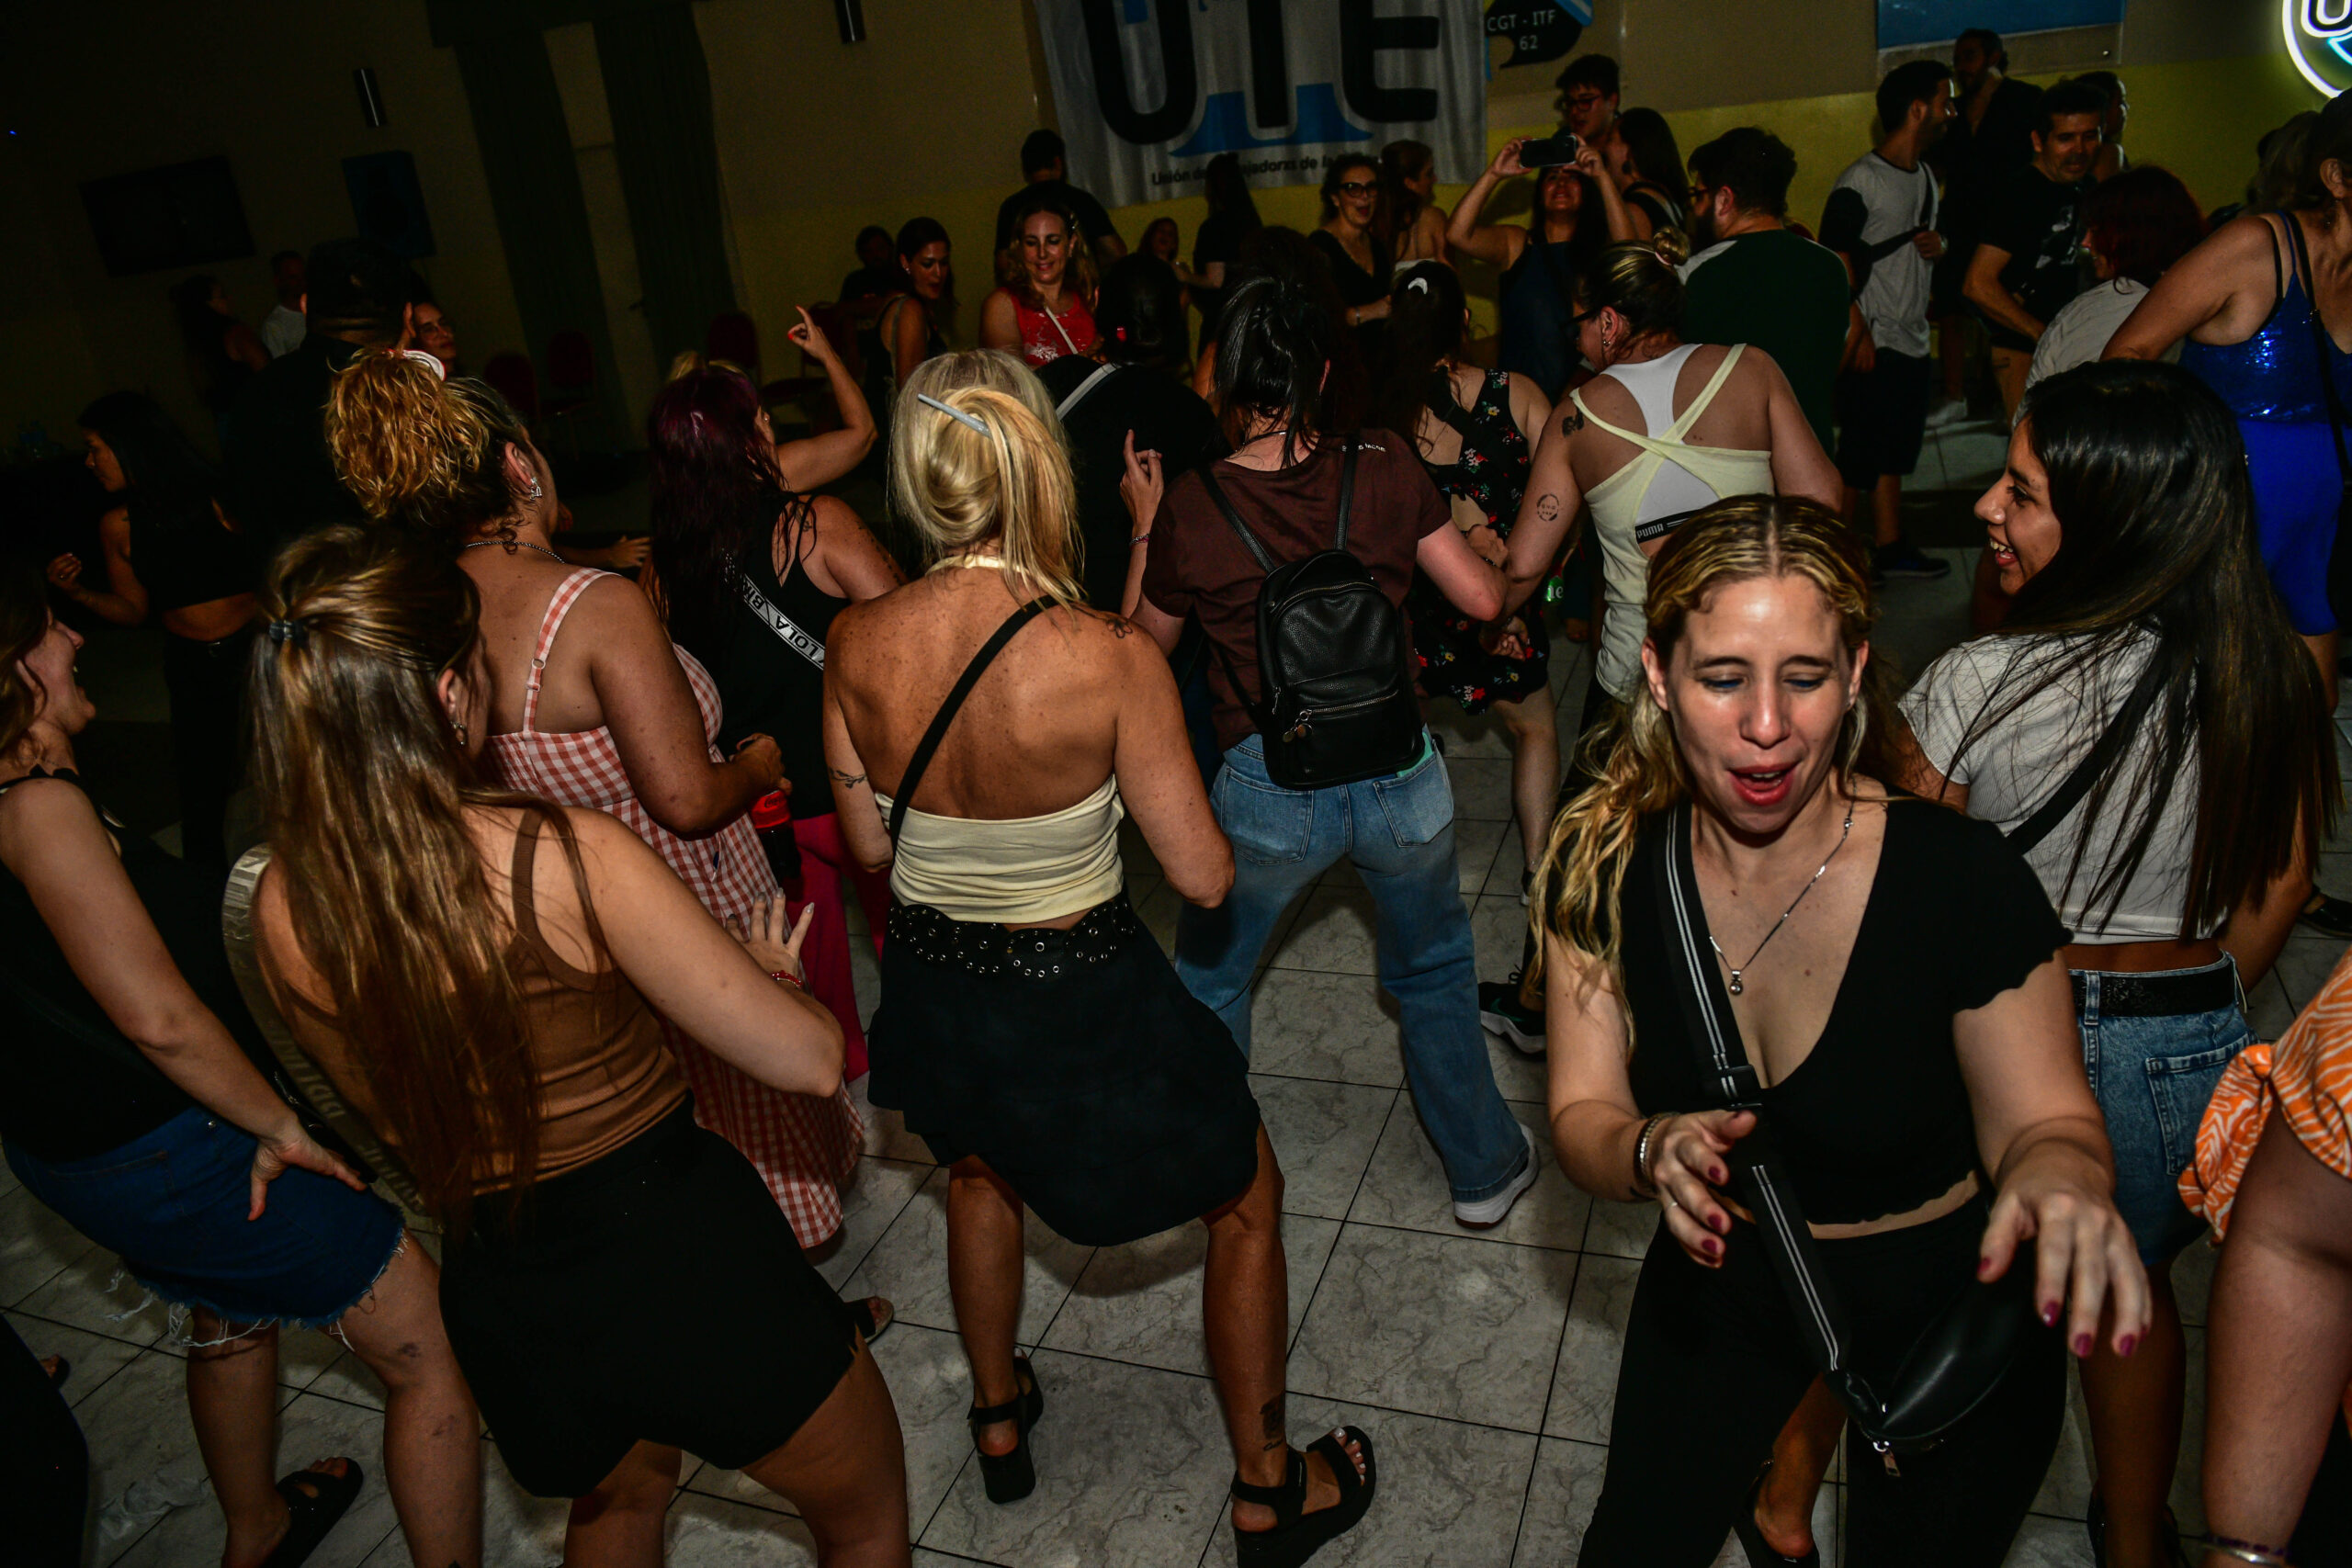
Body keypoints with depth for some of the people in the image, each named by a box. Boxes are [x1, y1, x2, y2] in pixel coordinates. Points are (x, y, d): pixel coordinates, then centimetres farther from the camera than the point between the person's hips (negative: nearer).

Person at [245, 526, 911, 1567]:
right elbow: (808, 1062, -20)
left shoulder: (282, 907, -8)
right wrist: (771, 971, 2)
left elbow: (389, 1115, 10)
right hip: (681, 1251, -5)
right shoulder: (567, 855, -25)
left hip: (498, 1302, 6)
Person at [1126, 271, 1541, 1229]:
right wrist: (1453, 536, 18)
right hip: (1399, 775, 2)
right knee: (1433, 972, 27)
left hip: (1269, 795, -1)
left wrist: (1144, 529, 13)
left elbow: (1148, 645, 4)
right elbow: (1483, 598, -1)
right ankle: (1485, 1170, 39)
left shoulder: (1188, 509, -11)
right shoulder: (1384, 474, -8)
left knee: (1209, 980, 25)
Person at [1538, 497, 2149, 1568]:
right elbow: (1583, 1117, -14)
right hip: (1720, 1288, 2)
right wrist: (1653, 1152, -36)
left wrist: (2058, 1172, -39)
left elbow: (2040, 1117, -16)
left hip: (1938, 1302, -2)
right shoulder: (1605, 869, -19)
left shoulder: (1962, 879, -27)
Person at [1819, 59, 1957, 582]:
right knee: (1857, 459, -4)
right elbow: (1836, 266, -16)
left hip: (1913, 342, 9)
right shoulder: (1860, 182, -13)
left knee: (1893, 453, 15)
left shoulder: (1925, 176, 15)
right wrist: (1858, 336, -20)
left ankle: (1888, 547, 25)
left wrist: (1939, 243, 4)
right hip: (1873, 346, -9)